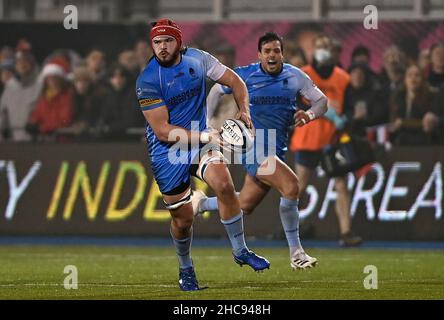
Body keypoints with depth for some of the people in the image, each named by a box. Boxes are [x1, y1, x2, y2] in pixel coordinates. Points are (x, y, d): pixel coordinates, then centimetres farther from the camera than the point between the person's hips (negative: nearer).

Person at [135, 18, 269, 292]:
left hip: (200, 138, 3)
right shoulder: (147, 81, -16)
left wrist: (244, 110, -10)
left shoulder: (197, 59, -3)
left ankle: (240, 251, -7)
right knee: (183, 217, 2)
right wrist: (204, 137, -21)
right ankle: (185, 269, 30)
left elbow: (233, 80, 8)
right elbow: (162, 131, -18)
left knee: (224, 185, -24)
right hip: (168, 150, -2)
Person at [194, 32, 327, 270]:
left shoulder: (295, 76, 4)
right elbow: (217, 91, 13)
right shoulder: (246, 75, -3)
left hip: (277, 150, 5)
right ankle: (295, 253, -18)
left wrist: (310, 114, -17)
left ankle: (202, 203, 43)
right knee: (290, 186, -26)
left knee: (244, 206, 13)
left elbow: (322, 101, 6)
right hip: (253, 146, -5)